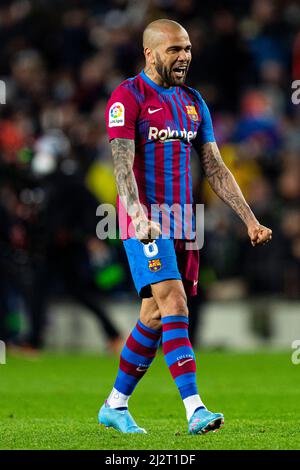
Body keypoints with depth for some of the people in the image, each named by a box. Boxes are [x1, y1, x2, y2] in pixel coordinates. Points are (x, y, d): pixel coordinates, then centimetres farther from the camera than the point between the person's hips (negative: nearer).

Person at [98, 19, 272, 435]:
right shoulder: (128, 97, -6)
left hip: (182, 223, 7)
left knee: (155, 317, 8)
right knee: (174, 307, -18)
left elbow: (215, 168, 15)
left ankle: (115, 406, 21)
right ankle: (195, 411, -23)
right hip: (145, 223, -7)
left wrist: (250, 219, 7)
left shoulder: (193, 103, 14)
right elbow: (122, 163, -17)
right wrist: (139, 215, -33)